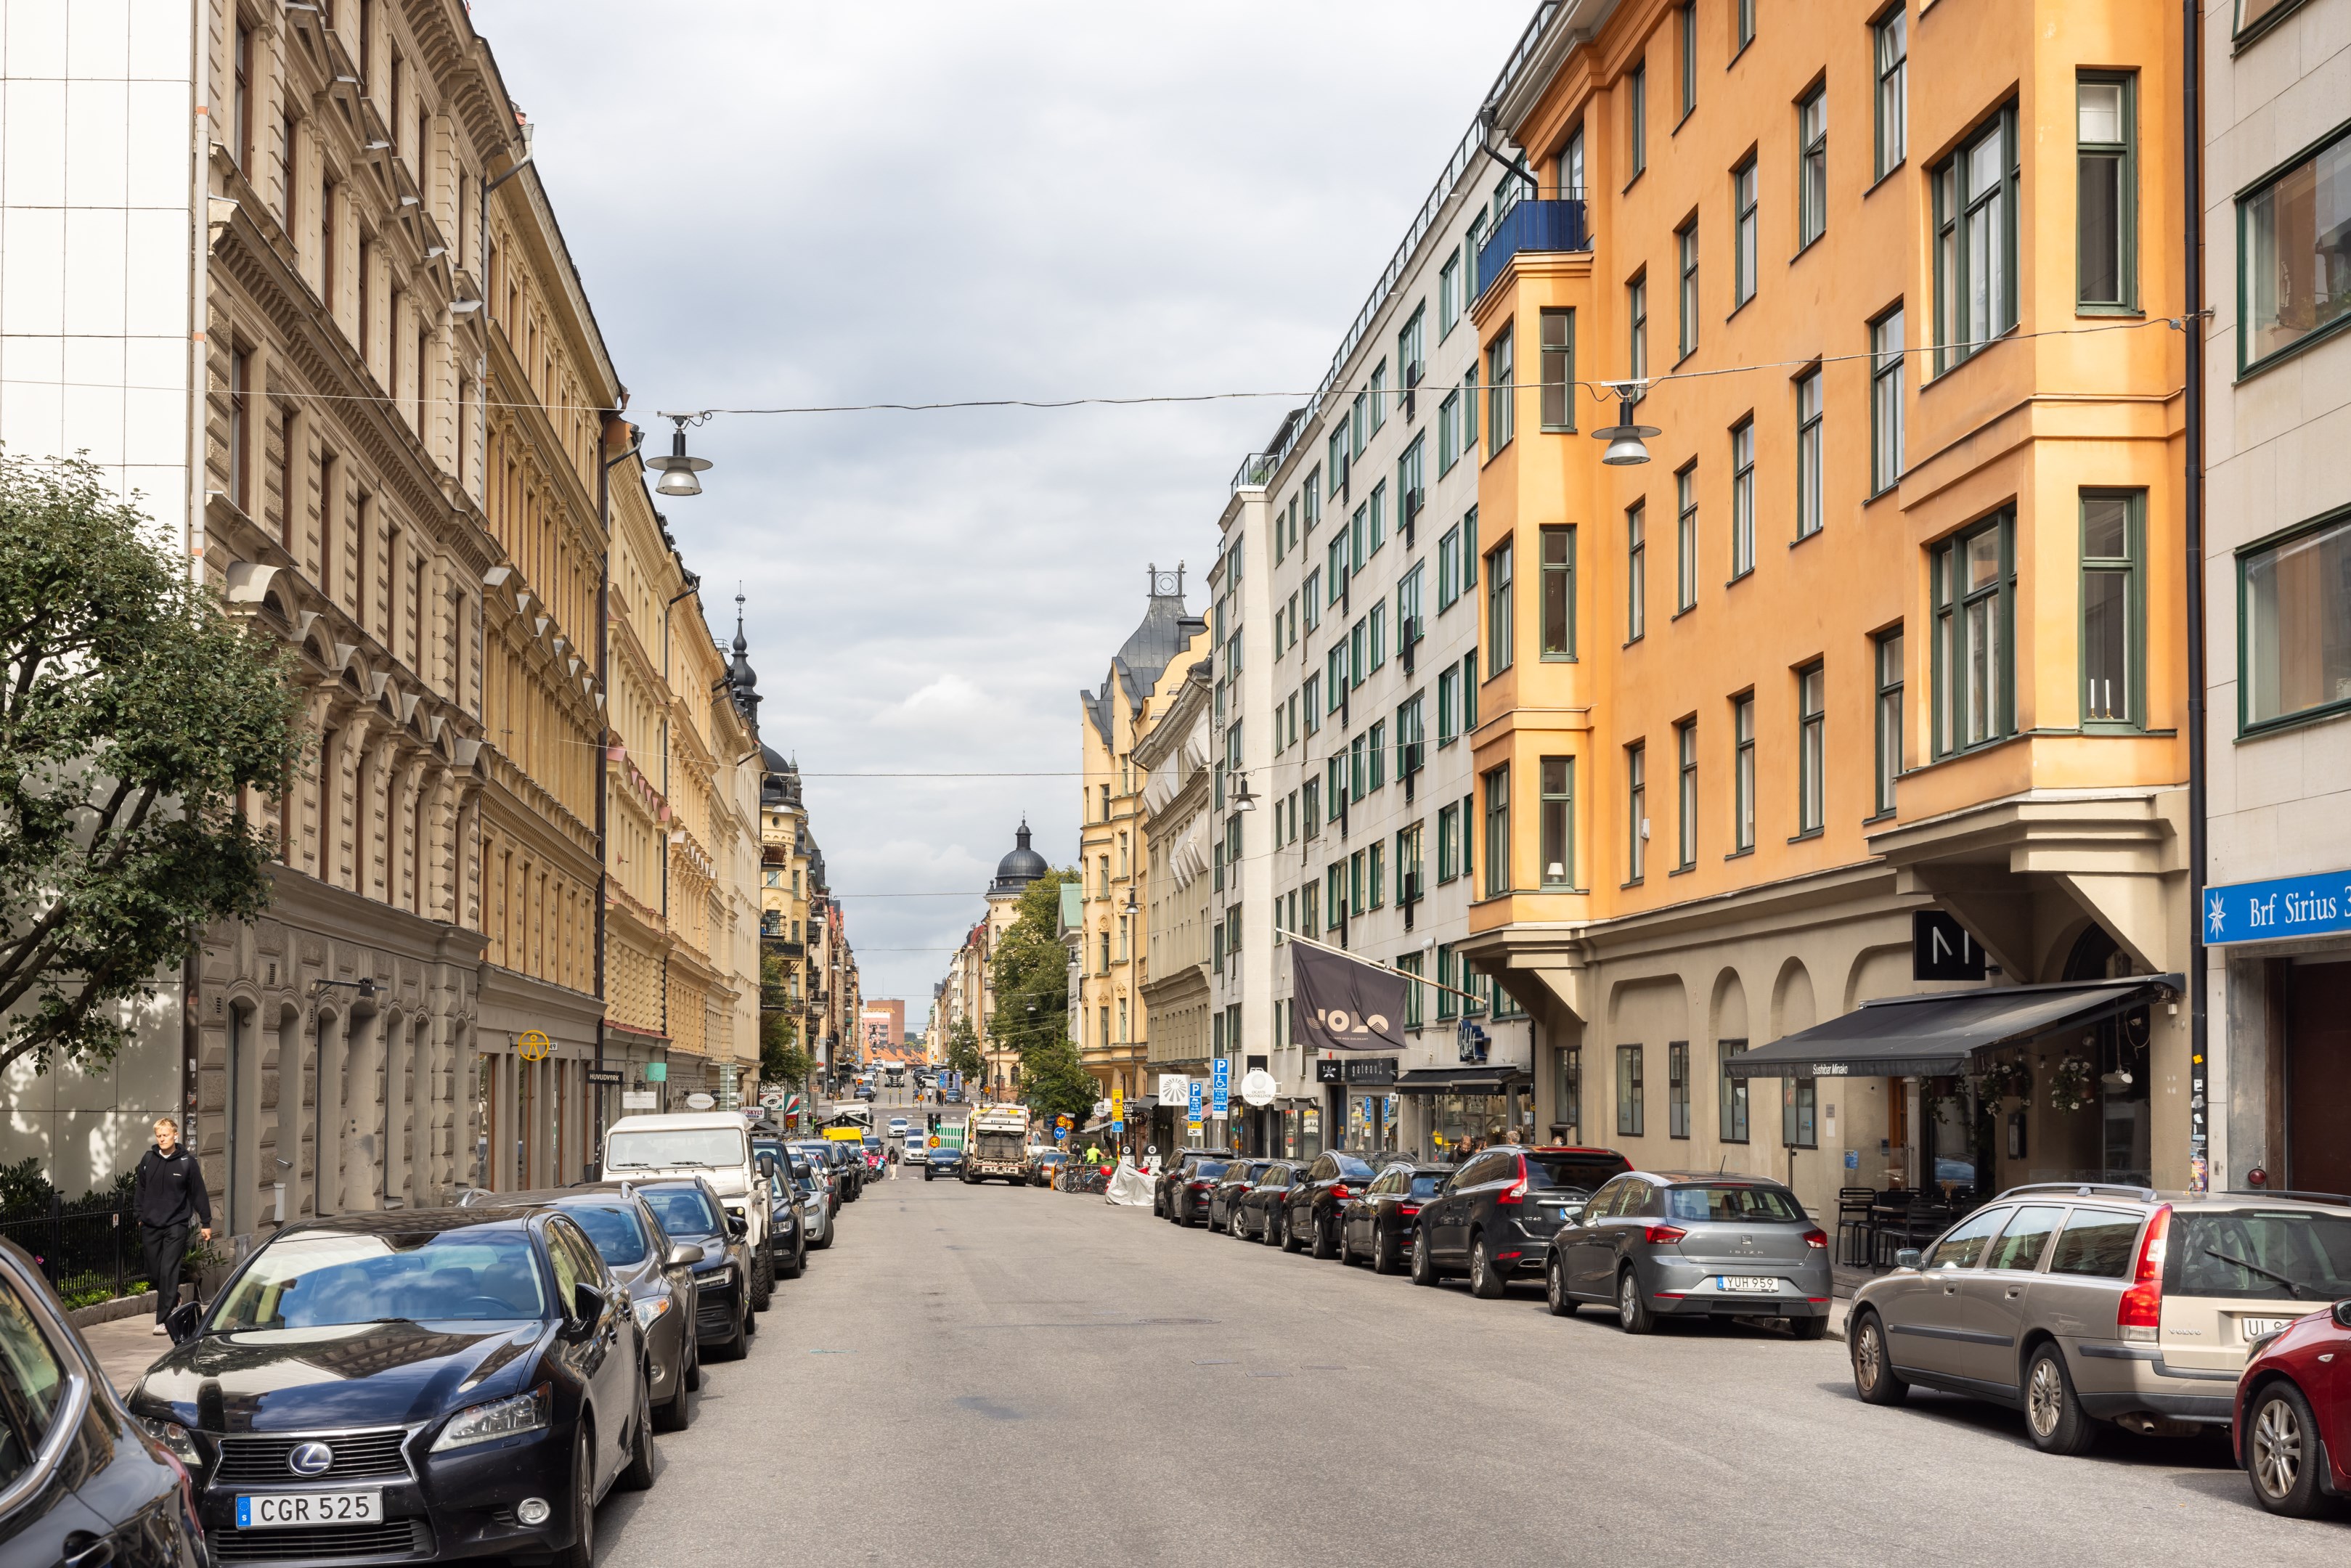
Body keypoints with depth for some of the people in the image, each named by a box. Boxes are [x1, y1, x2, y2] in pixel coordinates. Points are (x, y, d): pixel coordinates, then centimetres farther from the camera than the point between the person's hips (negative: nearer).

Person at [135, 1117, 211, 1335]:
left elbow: (199, 1193, 2)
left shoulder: (187, 1162, -3)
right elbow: (140, 1189, 15)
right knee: (154, 1273, 8)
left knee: (169, 1272, -11)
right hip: (150, 1225, 4)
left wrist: (206, 1223, 3)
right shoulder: (148, 1160, 5)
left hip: (176, 1225, -4)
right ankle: (173, 1301, 34)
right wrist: (138, 1215, 11)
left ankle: (164, 1320, -10)